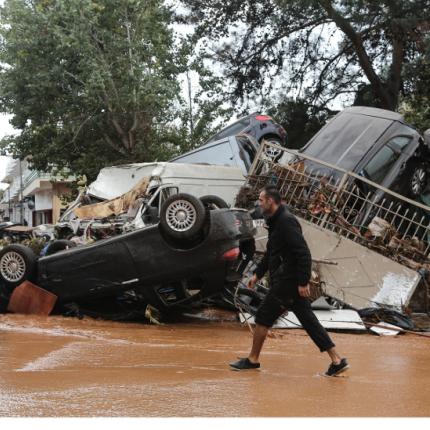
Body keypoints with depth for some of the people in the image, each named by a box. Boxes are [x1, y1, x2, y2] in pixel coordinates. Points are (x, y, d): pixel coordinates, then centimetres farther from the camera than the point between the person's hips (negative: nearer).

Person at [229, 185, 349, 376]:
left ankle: (252, 360, 15)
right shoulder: (276, 221, 15)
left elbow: (304, 253, -23)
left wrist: (303, 281, -24)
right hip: (290, 281, 10)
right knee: (308, 320, 9)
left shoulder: (286, 222, -17)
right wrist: (257, 273, 24)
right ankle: (337, 361, 11)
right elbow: (270, 253, 26)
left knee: (263, 317, 2)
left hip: (288, 282, -10)